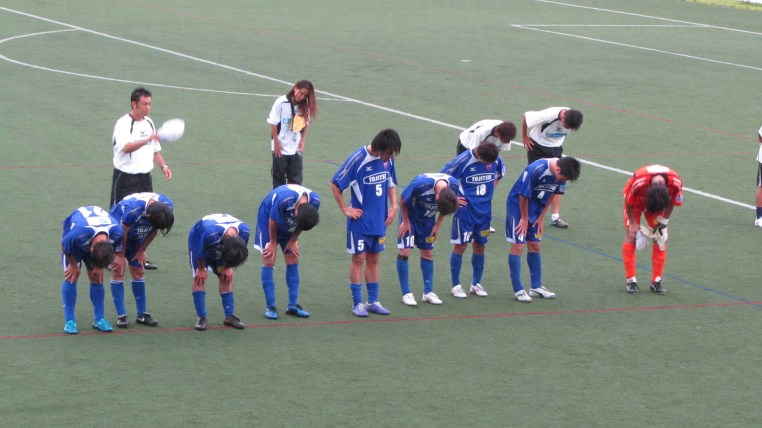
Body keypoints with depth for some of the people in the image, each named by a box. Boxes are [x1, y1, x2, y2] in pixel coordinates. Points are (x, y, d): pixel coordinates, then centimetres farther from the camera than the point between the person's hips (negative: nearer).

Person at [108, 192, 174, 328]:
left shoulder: (167, 206, -24)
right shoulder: (133, 210, -42)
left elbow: (154, 230, -6)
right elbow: (123, 234, -24)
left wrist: (142, 251, -1)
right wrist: (121, 256, -12)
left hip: (136, 236, 5)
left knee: (138, 271, 4)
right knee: (118, 271, -10)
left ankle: (141, 314, 9)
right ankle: (121, 316, -7)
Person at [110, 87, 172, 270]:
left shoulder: (149, 123, 11)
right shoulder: (123, 124, -13)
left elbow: (155, 149, 22)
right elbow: (126, 147, -31)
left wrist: (163, 166, 7)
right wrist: (148, 139, -41)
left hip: (144, 177, 7)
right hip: (125, 178, -7)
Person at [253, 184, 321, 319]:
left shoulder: (315, 201, -26)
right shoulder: (284, 199, -41)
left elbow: (301, 225, -6)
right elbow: (272, 220, -23)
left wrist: (293, 241, -1)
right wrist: (273, 243, -10)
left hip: (288, 226, 5)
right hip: (267, 219, -5)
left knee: (293, 261, 1)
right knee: (269, 261, -9)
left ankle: (293, 305, 7)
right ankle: (270, 307, -5)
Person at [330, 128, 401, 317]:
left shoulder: (388, 159, 0)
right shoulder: (358, 159, -17)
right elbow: (335, 184, -12)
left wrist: (393, 206, 6)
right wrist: (345, 210, -9)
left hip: (379, 221, 5)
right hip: (360, 221, -5)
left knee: (373, 259, 12)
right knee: (359, 259, 1)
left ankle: (373, 301, 19)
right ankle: (357, 303, 7)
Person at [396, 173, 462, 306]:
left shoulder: (454, 185, -25)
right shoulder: (421, 184, -39)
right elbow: (402, 200, -20)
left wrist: (438, 224, -2)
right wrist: (406, 222, -11)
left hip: (428, 219, 4)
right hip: (410, 216, -4)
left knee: (428, 253, 5)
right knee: (404, 251, -10)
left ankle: (428, 292, 13)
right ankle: (406, 294, -3)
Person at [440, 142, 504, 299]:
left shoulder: (495, 159, -4)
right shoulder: (464, 160, -18)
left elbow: (500, 172, 20)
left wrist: (490, 189, 9)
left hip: (484, 209, 4)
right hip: (465, 208, -4)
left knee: (480, 246, 9)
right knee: (460, 246, -1)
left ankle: (476, 284, 21)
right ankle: (456, 286, 7)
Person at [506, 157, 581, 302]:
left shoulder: (562, 173, -13)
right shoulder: (535, 170, -33)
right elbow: (523, 195, -21)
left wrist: (541, 216, 5)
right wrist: (524, 219, -10)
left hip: (536, 208, 7)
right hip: (518, 205, -7)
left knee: (535, 246, 11)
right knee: (518, 246, -7)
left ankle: (536, 287, 19)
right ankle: (518, 290, -3)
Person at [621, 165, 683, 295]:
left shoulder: (676, 183, -35)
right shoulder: (638, 182, -42)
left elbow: (671, 203, -12)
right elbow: (629, 203, -21)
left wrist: (663, 222, -9)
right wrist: (633, 224, -14)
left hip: (659, 201, 2)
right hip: (636, 201, -2)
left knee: (660, 238, -4)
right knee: (631, 237, -9)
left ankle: (656, 281, 2)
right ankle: (630, 281, -4)